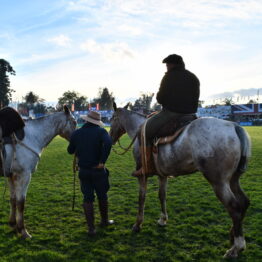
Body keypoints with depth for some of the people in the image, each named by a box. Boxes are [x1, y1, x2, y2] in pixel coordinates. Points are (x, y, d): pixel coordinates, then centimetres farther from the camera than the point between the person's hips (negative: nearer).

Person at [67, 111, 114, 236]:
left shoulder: (76, 133, 2)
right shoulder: (100, 131, -10)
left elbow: (70, 151, 12)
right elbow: (108, 142, -30)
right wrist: (102, 161, -23)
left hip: (83, 171, 3)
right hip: (98, 170, -2)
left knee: (88, 198, 10)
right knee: (102, 196, 17)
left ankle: (91, 228, 12)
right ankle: (104, 221, 35)